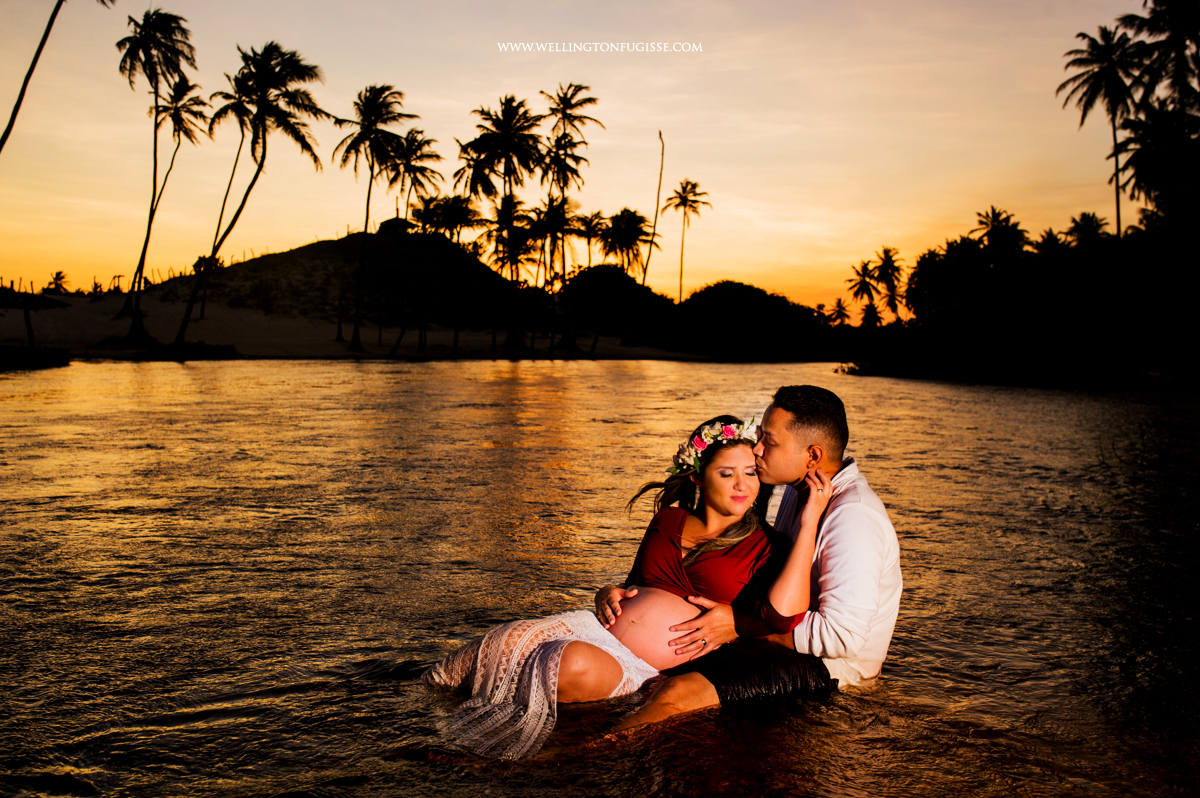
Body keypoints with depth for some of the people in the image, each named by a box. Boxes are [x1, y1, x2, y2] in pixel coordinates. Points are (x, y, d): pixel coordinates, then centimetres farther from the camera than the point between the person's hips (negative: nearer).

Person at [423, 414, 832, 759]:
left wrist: (810, 520, -18)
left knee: (576, 664, -34)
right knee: (508, 642, -21)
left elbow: (780, 614, -21)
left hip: (641, 669, -4)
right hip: (601, 627, 4)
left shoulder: (764, 549, 0)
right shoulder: (668, 521, 14)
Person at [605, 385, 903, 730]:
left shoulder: (853, 518, -23)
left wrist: (740, 625, -22)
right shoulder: (799, 490, 7)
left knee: (678, 693, -24)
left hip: (829, 665, -9)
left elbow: (841, 634, -27)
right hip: (789, 636, 10)